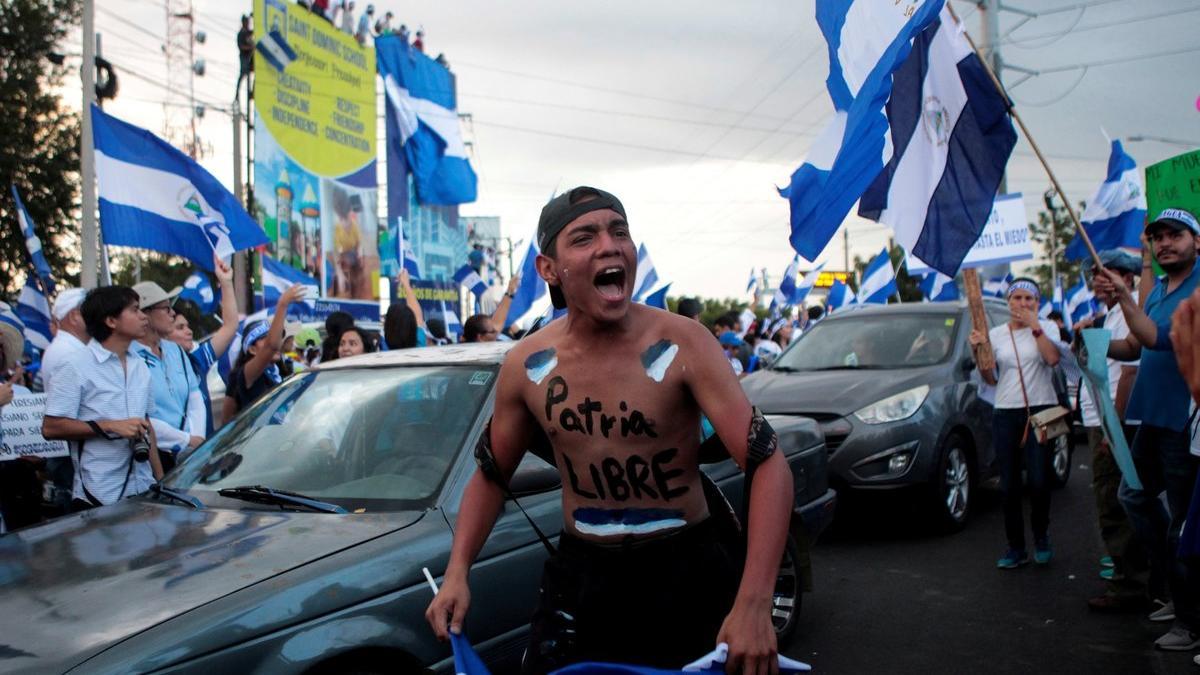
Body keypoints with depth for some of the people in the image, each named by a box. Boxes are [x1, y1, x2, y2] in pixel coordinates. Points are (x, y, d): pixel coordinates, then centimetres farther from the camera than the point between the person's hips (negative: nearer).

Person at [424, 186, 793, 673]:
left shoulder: (681, 344, -16)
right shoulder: (526, 366, -6)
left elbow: (769, 464, -20)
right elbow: (491, 476, 9)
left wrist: (753, 605, -30)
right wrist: (457, 572, -5)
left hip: (686, 573, -2)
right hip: (581, 574, 2)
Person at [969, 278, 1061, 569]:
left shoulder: (1047, 328, 5)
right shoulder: (995, 334, 10)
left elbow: (1052, 358, -15)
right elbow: (990, 379, 10)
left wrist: (1035, 326, -11)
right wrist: (978, 351, -4)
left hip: (1041, 410, -2)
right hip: (1005, 413, 3)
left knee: (1038, 481, -10)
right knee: (1009, 485, 3)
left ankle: (1041, 537, 15)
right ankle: (1016, 547, 12)